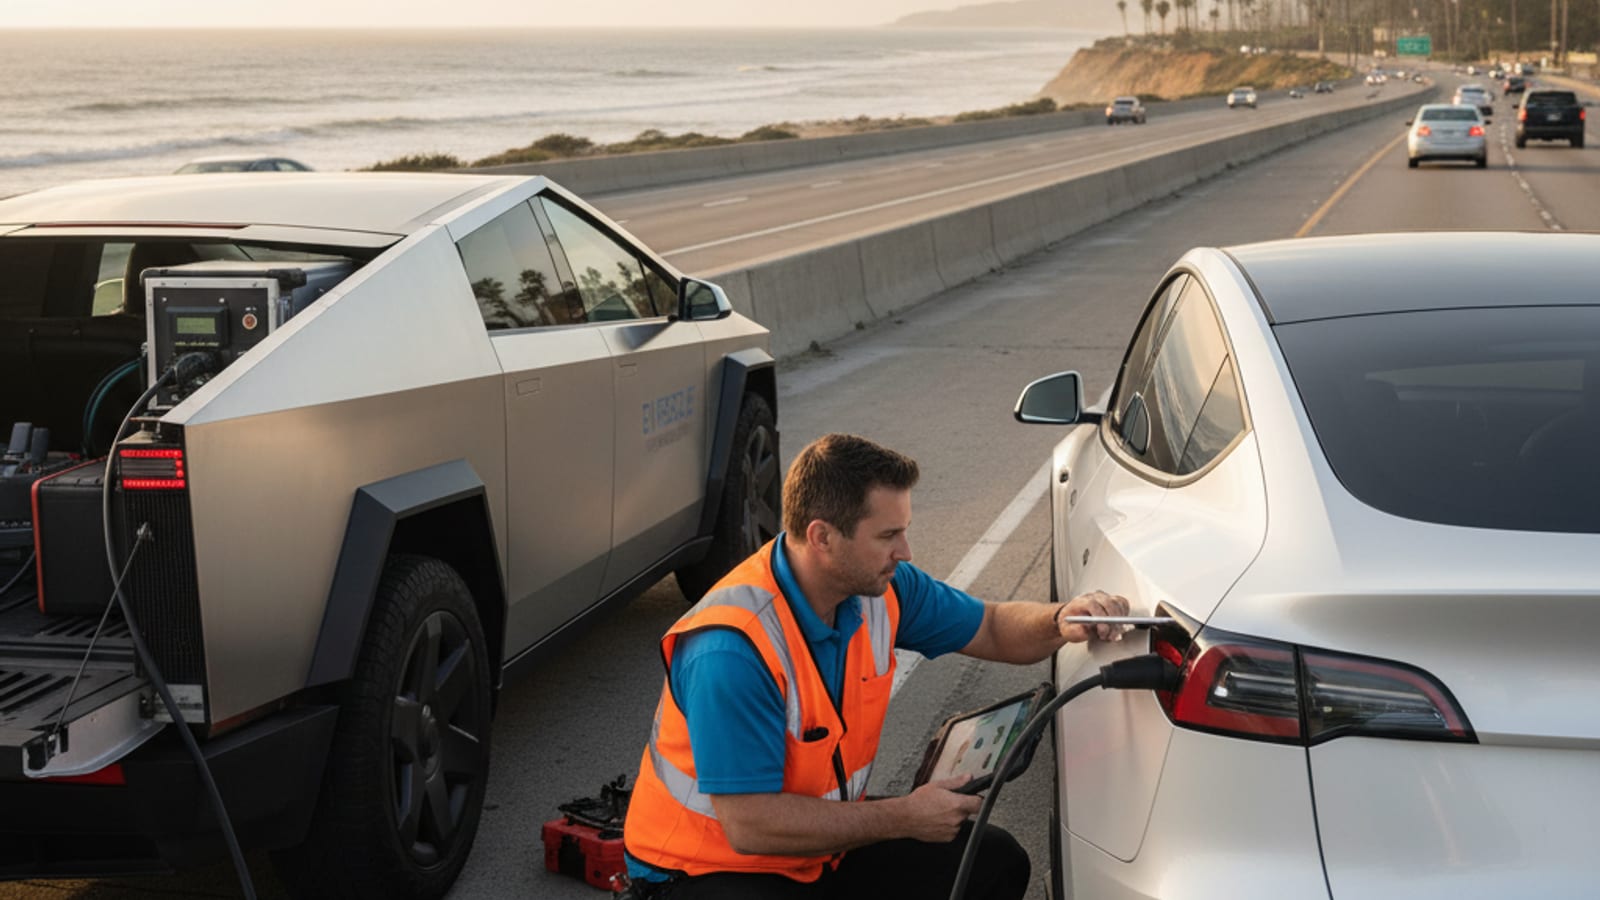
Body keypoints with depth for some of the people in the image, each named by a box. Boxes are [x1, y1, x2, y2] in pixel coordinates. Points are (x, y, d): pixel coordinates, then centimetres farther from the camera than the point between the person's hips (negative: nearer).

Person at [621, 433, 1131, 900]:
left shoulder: (880, 586, -6)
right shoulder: (733, 650, -31)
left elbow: (993, 629, 11)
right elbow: (750, 826, -30)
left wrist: (1061, 621, -13)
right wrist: (904, 818, -22)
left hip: (825, 843, 8)